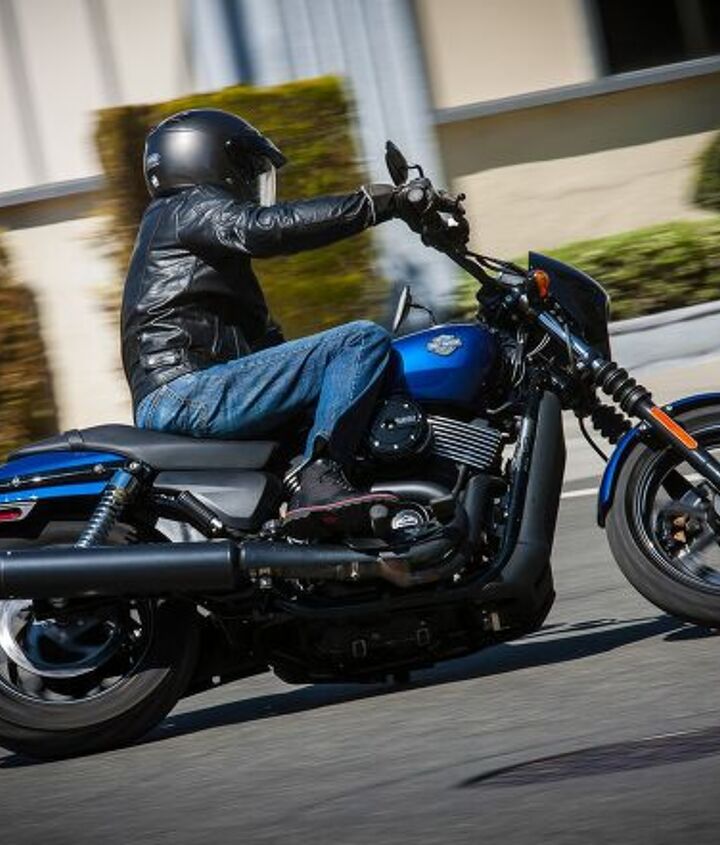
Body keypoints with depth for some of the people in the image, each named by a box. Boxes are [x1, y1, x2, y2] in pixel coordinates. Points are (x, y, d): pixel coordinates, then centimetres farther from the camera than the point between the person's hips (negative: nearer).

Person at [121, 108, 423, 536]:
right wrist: (373, 203, -20)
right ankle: (321, 478, -34)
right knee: (364, 340, -19)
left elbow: (259, 335, 32)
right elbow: (263, 227, -19)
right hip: (185, 392, -10)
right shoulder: (191, 208, 4)